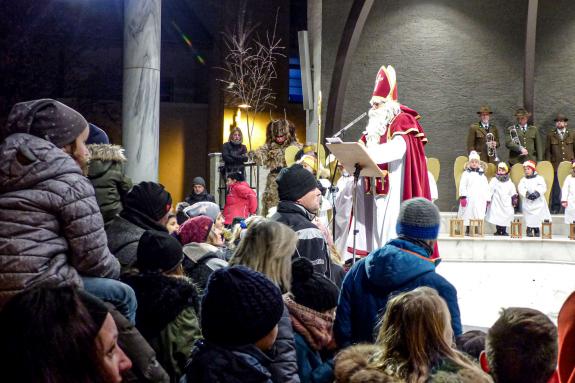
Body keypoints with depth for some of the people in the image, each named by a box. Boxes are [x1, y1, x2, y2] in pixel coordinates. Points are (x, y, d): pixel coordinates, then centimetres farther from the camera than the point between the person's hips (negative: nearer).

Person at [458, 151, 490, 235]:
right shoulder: (466, 173, 7)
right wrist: (463, 196, -13)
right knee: (468, 215, -2)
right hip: (469, 199, -2)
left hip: (480, 200, 2)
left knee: (479, 216, -2)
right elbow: (462, 185, -2)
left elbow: (486, 187, 13)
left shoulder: (482, 175, 15)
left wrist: (487, 199, 7)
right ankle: (468, 230, 6)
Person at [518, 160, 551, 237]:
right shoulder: (523, 180, 12)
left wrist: (537, 193, -25)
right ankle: (529, 234, 1)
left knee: (537, 221, -1)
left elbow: (543, 187, -7)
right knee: (529, 222, -3)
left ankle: (537, 234, 6)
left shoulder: (539, 178, 8)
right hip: (527, 204, 1)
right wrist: (527, 194, -24)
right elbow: (521, 189, -6)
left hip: (538, 203, -1)